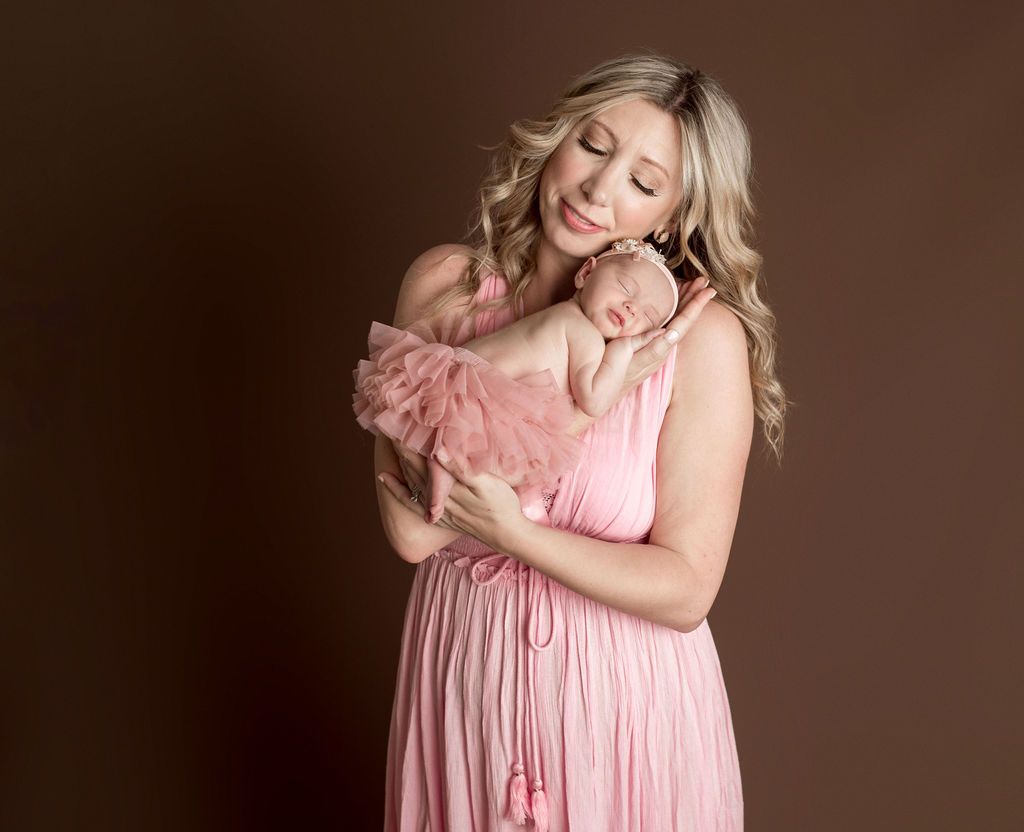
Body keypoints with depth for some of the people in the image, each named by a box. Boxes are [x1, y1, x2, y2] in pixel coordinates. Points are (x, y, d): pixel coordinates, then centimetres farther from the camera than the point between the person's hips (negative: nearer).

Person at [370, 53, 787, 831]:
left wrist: (511, 532, -26)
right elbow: (410, 530, -19)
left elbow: (685, 591, -16)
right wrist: (593, 390, -24)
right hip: (465, 665, 3)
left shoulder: (705, 338, -18)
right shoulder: (443, 284, -12)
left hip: (624, 691, -2)